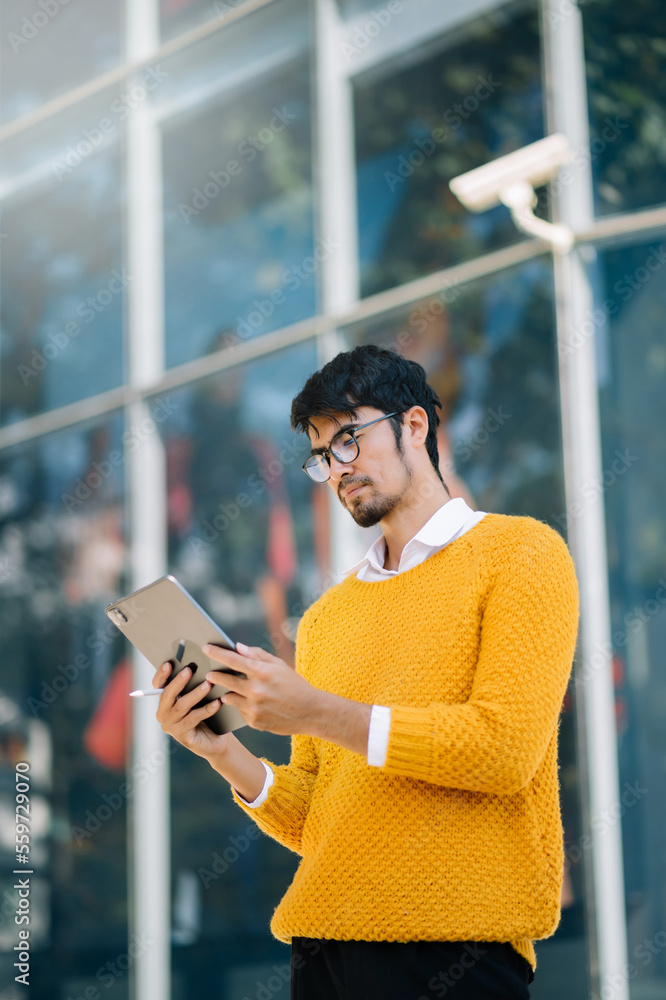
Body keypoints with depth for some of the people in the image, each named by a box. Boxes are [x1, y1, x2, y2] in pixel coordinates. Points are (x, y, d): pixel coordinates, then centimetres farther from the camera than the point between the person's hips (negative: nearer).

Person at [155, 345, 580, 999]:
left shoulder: (519, 552, 1)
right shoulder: (323, 619, 16)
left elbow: (506, 749, -12)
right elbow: (309, 823, 14)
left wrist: (319, 713, -14)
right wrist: (228, 757, -5)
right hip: (321, 942, 5)